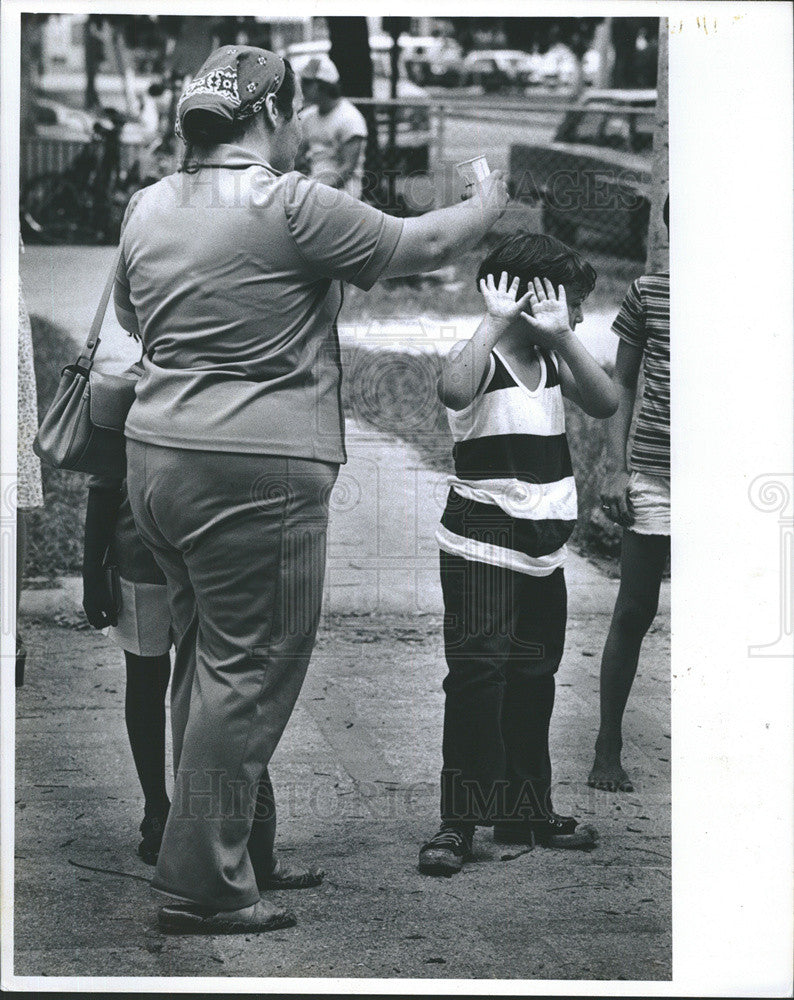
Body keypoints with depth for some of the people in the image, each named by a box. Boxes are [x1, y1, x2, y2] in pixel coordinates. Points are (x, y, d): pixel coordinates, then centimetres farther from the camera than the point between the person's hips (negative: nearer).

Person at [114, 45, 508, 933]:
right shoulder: (292, 207, -13)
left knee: (203, 656, 18)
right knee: (247, 673, -2)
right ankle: (203, 888, 1)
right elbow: (419, 245, -2)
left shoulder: (148, 207, 9)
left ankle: (245, 848, 27)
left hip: (157, 458, 8)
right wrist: (489, 204, 16)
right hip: (256, 475, -8)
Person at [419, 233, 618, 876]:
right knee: (478, 671, -14)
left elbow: (604, 404, -6)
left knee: (533, 678, 13)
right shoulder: (480, 361, -11)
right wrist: (496, 322, -29)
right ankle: (459, 822, -11)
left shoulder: (552, 361, 10)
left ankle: (525, 811, 24)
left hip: (544, 551, 8)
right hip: (482, 548, -8)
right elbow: (453, 390, -35)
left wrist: (560, 336, -13)